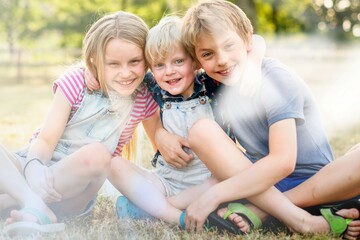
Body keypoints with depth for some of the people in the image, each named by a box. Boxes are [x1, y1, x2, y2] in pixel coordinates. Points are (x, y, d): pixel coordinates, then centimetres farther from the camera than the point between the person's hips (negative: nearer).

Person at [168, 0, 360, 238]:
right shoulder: (215, 87, 3)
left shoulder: (275, 78, -15)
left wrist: (213, 196, -30)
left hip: (315, 183, -4)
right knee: (200, 130, -19)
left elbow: (283, 161, -26)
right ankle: (301, 219, -27)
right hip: (262, 183, 4)